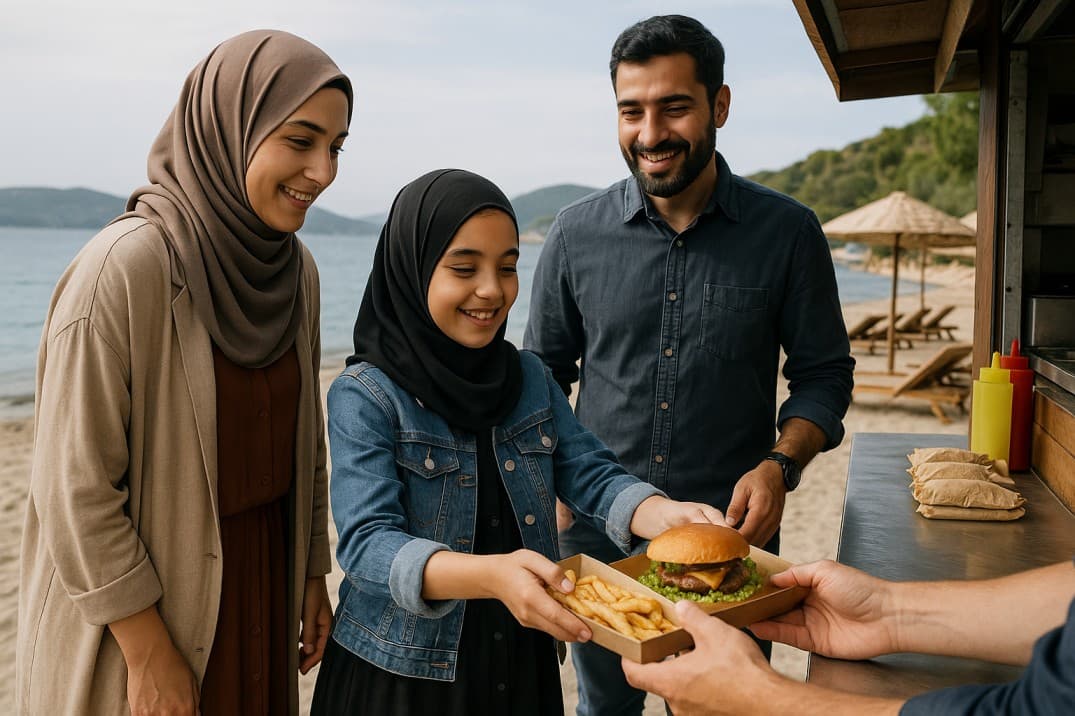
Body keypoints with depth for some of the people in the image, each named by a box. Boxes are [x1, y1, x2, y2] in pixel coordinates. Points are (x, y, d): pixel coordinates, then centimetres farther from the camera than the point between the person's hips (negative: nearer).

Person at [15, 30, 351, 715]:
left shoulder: (295, 268, -2)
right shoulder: (124, 269, -22)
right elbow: (76, 485, -19)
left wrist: (313, 575, 10)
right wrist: (149, 652, -15)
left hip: (261, 579, 6)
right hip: (139, 593, -6)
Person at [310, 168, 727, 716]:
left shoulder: (530, 379, 2)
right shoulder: (364, 397, -15)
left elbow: (591, 476, -3)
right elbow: (367, 543, -23)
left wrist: (664, 514, -25)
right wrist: (491, 575, -40)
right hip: (404, 670, -4)